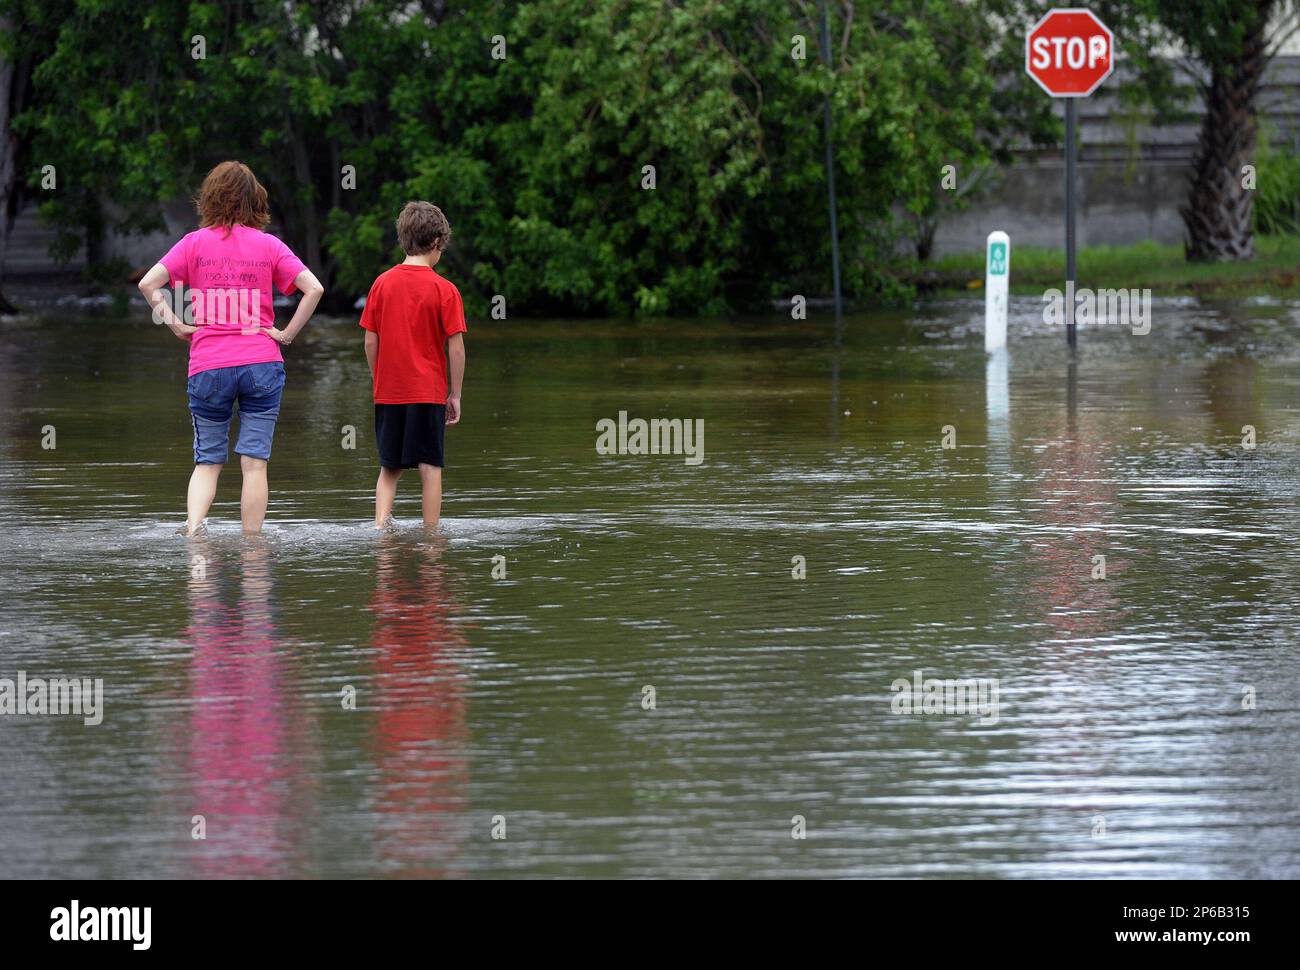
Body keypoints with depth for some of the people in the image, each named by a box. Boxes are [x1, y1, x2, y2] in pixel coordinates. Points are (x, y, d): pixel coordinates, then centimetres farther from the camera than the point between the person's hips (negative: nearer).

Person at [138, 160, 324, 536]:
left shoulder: (195, 243, 3)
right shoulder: (269, 245, 3)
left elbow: (148, 284, -6)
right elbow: (313, 288, -6)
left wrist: (176, 325, 1)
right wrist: (288, 333, 0)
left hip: (208, 366, 0)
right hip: (262, 364, 0)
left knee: (207, 461, 11)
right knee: (254, 462, 1)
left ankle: (193, 527, -12)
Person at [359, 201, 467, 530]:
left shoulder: (382, 284, 1)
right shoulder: (444, 290, -7)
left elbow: (370, 342, 4)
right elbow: (455, 348, -8)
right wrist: (455, 394, 2)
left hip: (388, 392, 3)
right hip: (429, 391, -3)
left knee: (389, 467, 12)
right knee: (430, 467, 3)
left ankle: (381, 524, -5)